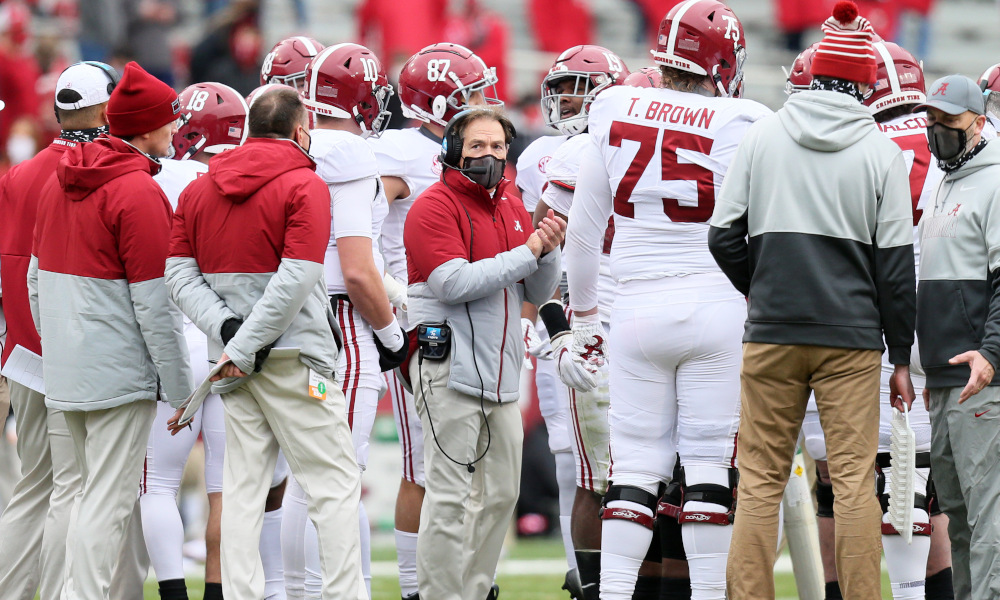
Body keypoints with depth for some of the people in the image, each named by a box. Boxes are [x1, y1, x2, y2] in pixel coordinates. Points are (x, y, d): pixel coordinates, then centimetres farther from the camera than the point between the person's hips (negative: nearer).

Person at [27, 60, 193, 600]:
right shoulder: (139, 192, -14)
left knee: (95, 491, 17)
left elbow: (37, 279, 18)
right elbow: (153, 301, -15)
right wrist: (178, 385, -9)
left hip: (64, 368, 8)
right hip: (119, 371, -8)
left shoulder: (59, 181, 11)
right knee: (107, 501, -5)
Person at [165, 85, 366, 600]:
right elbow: (295, 281, -18)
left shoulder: (199, 190, 11)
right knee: (335, 485, -1)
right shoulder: (304, 187, -9)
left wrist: (227, 330, -6)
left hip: (238, 365, 6)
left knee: (243, 488, 8)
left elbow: (180, 275, 5)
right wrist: (242, 346, -14)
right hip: (293, 358, -6)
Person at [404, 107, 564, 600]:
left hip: (500, 369, 8)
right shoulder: (435, 206, -7)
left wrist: (548, 251, -1)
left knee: (501, 492, 12)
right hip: (449, 366, -8)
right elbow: (453, 283, -20)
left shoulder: (511, 208, 17)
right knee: (450, 495, -9)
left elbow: (538, 294, 19)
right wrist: (526, 253, -16)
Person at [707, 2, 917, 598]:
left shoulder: (761, 139, 2)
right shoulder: (880, 152, -2)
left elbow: (725, 236, 3)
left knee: (761, 477, 5)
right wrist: (901, 357, 6)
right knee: (854, 479, 0)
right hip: (852, 336, -1)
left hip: (772, 332, 1)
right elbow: (895, 264, 0)